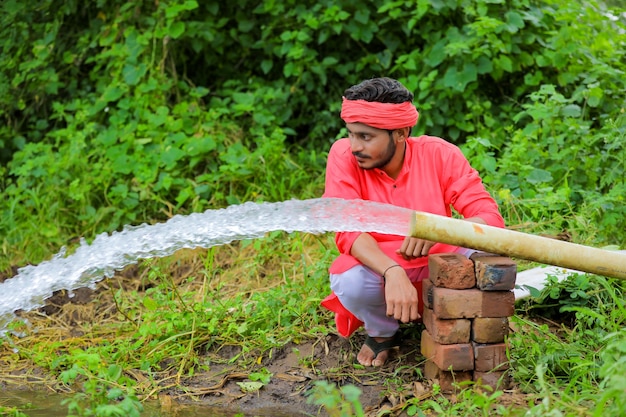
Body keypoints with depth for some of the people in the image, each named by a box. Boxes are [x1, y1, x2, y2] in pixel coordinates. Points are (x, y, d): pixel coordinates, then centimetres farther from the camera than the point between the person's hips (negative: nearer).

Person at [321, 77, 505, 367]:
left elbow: (492, 219, -19)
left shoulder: (439, 154, -14)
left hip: (437, 271, 1)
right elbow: (348, 231, -24)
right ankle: (382, 333, 2)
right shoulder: (344, 156, -15)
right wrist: (393, 274, -43)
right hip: (377, 269, -1)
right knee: (351, 281, -34)